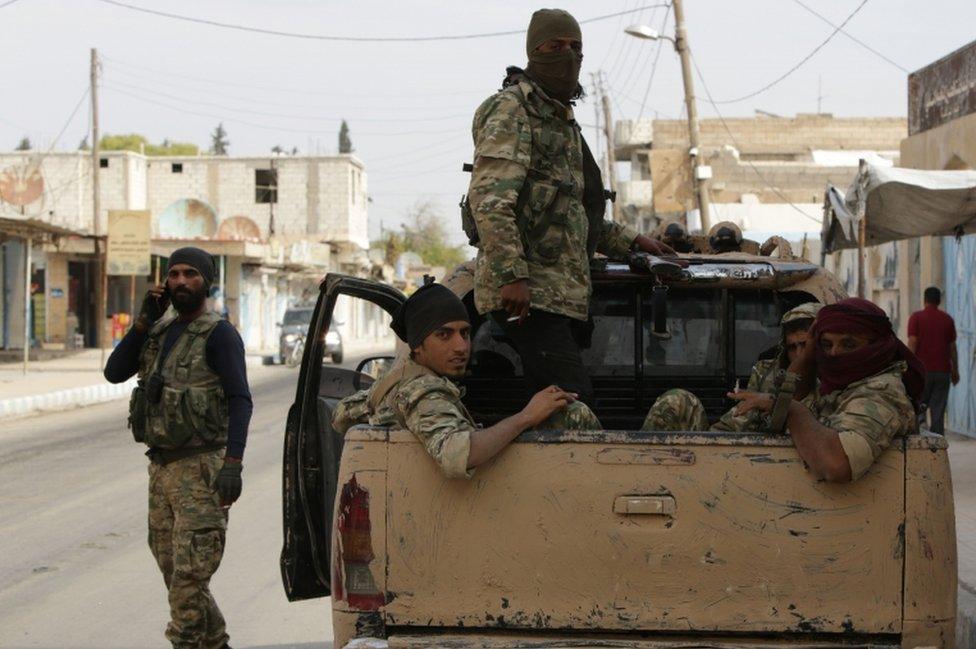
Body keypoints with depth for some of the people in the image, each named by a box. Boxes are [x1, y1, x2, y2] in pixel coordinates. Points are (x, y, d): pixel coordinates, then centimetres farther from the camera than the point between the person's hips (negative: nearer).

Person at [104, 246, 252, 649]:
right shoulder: (160, 329, 14)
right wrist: (144, 321, -4)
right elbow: (115, 372, 5)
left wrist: (233, 464, -24)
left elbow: (240, 400, -14)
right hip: (161, 466, 8)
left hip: (201, 468, -8)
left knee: (189, 571, -10)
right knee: (172, 569, 13)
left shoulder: (218, 334, -8)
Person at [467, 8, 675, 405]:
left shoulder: (562, 120, 25)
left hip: (563, 294, 10)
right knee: (574, 398, -20)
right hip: (527, 293, -10)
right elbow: (488, 198, -18)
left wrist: (631, 241, 27)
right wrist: (511, 276, -25)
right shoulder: (511, 109, -6)